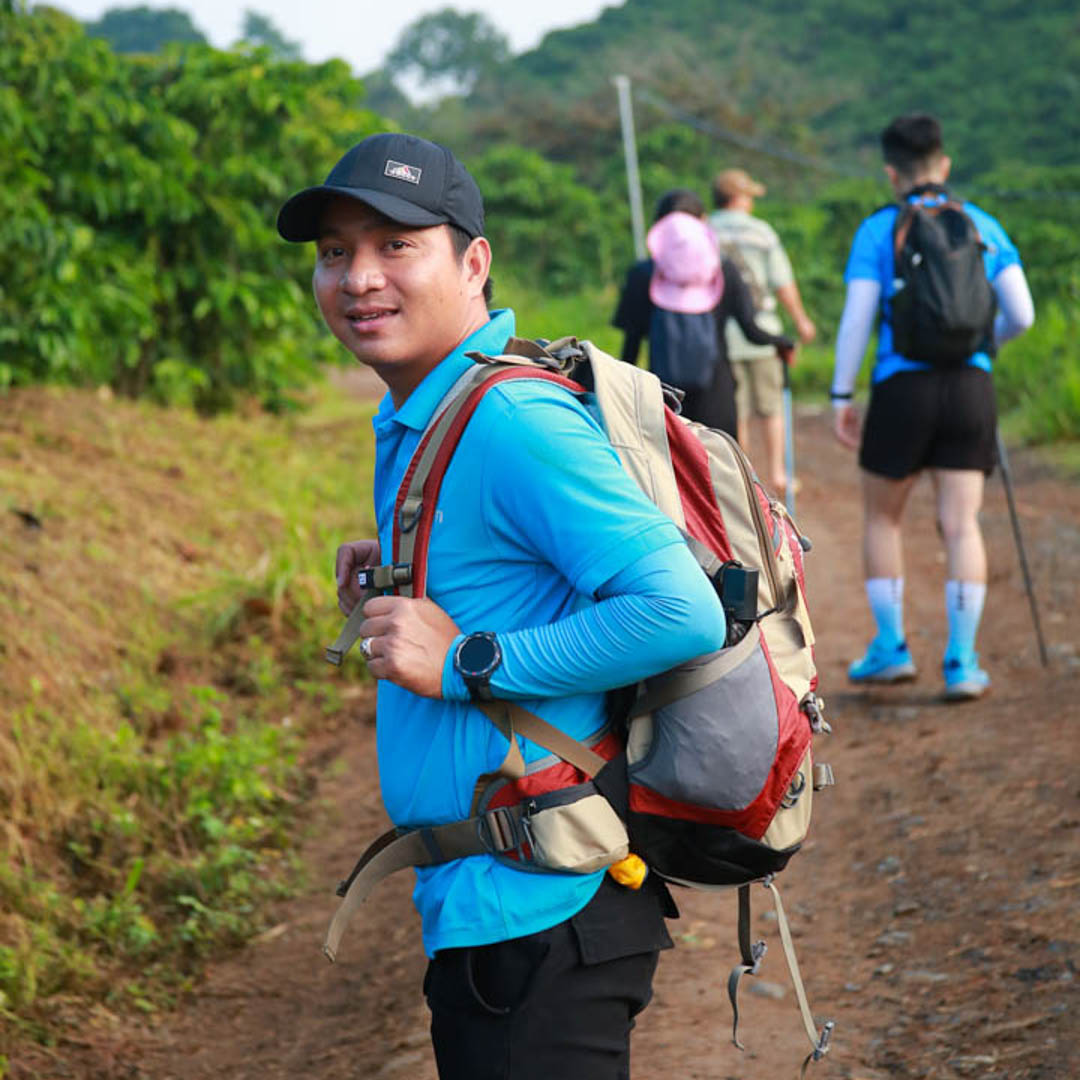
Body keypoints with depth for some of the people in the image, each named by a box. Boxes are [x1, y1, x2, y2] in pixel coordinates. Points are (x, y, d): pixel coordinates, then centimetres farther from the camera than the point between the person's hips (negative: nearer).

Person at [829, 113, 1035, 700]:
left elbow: (856, 319, -8)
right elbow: (1021, 314, 3)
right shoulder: (982, 226, 7)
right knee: (961, 525, 1)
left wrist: (841, 397, -2)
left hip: (902, 389, -2)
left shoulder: (877, 230, -1)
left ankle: (891, 648, 15)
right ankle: (961, 662, -6)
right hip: (969, 388, 2)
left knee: (881, 518, 15)